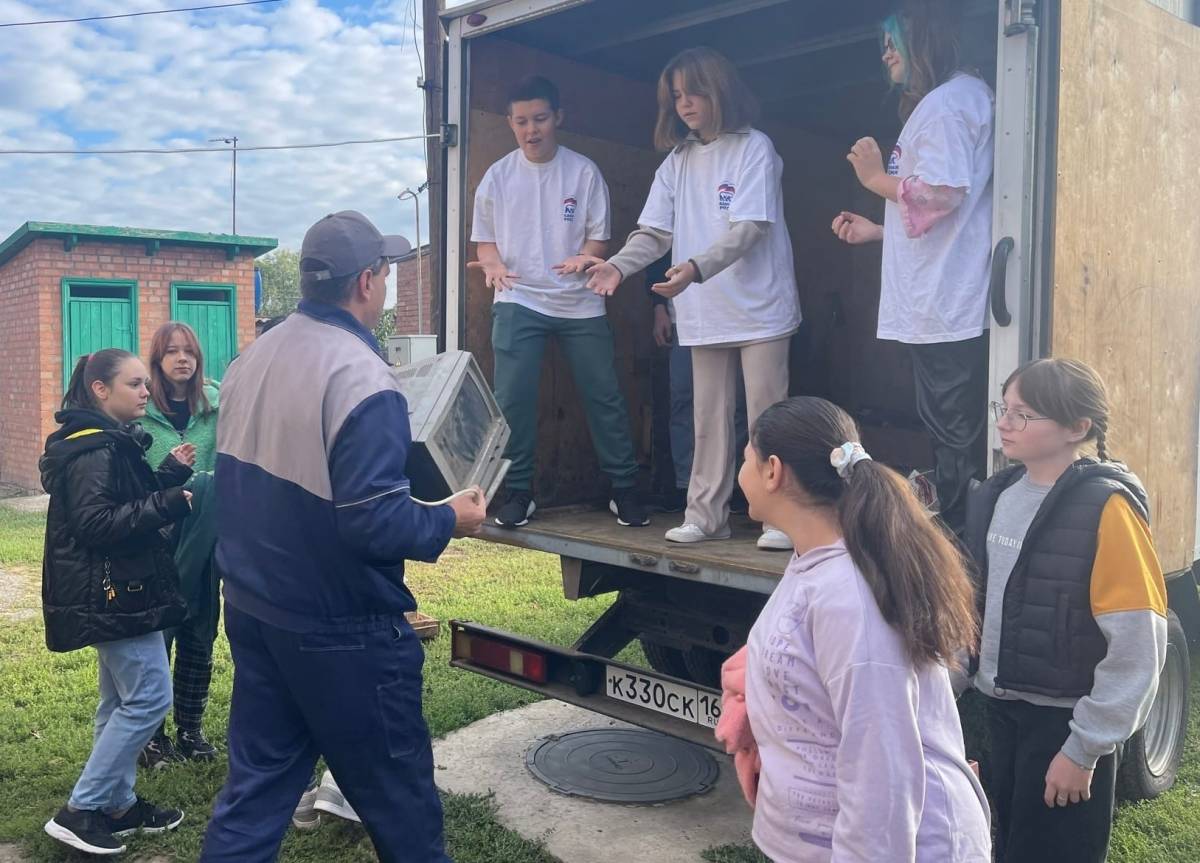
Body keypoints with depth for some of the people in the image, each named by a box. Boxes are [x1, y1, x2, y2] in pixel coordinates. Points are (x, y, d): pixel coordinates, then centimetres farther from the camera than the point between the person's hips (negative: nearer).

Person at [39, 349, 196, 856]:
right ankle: (79, 812, 1)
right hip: (111, 593, -11)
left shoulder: (113, 442, 14)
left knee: (122, 700, 16)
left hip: (117, 591, 11)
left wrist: (171, 473, 4)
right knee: (150, 697, -7)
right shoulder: (93, 449, -18)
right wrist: (170, 503, -25)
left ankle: (117, 805, 26)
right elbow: (96, 523, -25)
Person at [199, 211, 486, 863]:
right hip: (337, 629, -7)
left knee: (257, 781, 18)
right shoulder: (362, 380, -23)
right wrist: (450, 521, -8)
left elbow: (249, 484, 10)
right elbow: (375, 523, -25)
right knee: (395, 789, 12)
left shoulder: (252, 360, 2)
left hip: (252, 608, 8)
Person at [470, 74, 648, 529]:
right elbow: (484, 239, 9)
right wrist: (493, 264, -13)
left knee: (604, 396, 3)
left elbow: (599, 236, 1)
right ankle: (518, 492, 9)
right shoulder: (498, 176, 4)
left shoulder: (584, 171, 0)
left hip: (580, 303, 0)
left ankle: (624, 488, 15)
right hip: (518, 303, 1)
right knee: (513, 399, -6)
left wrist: (583, 258, -21)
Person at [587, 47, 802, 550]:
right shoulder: (677, 160, 12)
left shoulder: (754, 148, -5)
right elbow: (655, 232, 6)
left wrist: (696, 268, -31)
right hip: (705, 312, 5)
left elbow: (750, 227, -17)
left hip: (759, 308, -5)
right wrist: (619, 265, -14)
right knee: (709, 418, 9)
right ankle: (706, 515, 16)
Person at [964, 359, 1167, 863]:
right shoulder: (996, 496, 2)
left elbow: (1137, 647, -19)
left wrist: (1084, 748, -15)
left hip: (1065, 721, -7)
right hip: (1002, 708, 7)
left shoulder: (1106, 508, -19)